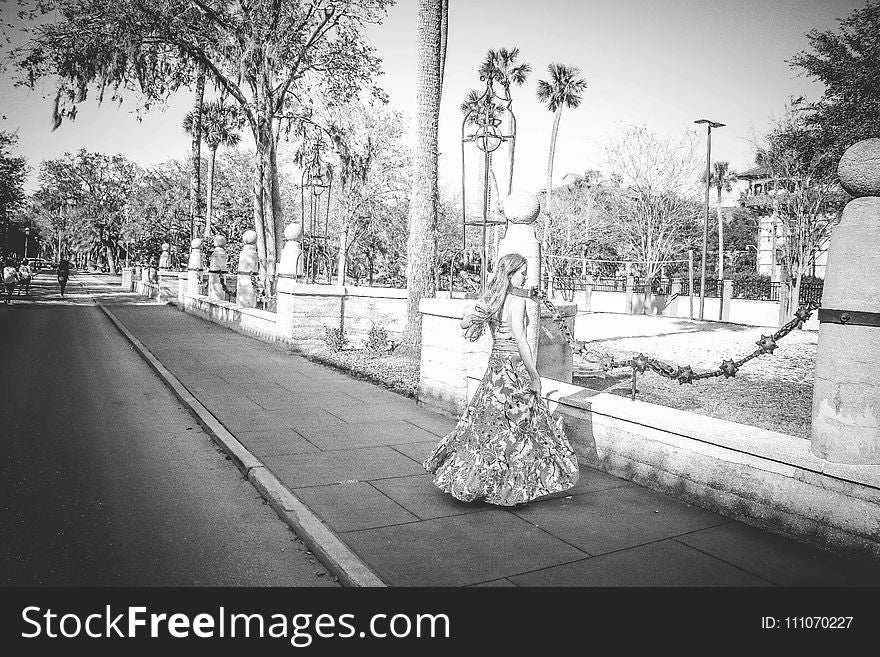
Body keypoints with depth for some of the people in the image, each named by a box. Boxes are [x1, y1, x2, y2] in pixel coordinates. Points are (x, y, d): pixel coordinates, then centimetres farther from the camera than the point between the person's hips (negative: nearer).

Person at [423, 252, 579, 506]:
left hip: (495, 367, 7)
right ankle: (510, 490, 13)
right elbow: (520, 340, -20)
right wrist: (534, 375, -14)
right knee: (516, 428, 4)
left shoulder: (489, 298, 6)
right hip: (513, 368, -7)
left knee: (487, 424, 16)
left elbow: (465, 323, 15)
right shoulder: (516, 298, -15)